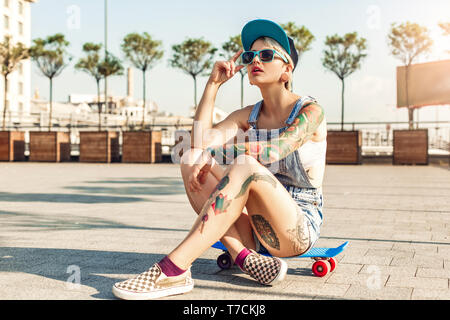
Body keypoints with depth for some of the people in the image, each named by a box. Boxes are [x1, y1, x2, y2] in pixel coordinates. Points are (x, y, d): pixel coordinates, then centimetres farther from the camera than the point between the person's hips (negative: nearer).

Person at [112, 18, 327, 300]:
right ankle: (244, 257, -26)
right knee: (191, 161, -12)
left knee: (246, 168, -34)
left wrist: (212, 152, -21)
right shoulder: (248, 116, 11)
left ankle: (173, 270, -40)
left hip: (300, 228, -5)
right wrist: (213, 84, -5)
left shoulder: (310, 111, -5)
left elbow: (274, 151, -24)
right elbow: (200, 140, -8)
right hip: (256, 229, 6)